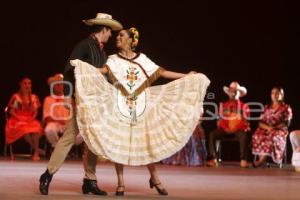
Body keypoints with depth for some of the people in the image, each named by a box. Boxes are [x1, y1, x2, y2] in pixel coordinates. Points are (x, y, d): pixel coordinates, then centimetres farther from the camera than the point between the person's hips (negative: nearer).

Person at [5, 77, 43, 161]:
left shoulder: (34, 97, 12)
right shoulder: (16, 96, 2)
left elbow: (35, 111, 11)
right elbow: (11, 111, -1)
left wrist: (32, 118, -10)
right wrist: (19, 118, -15)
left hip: (30, 120, 3)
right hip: (18, 120, -2)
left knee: (36, 127, -35)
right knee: (24, 129, -38)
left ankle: (36, 152, -27)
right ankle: (36, 149, -19)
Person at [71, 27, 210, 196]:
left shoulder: (142, 59, 7)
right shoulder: (114, 59, 4)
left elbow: (162, 72, 7)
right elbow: (102, 71, -14)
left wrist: (186, 76, 4)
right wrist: (80, 65, -30)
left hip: (140, 106, 1)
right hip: (120, 106, -1)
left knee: (147, 141, 2)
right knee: (118, 143, -3)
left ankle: (155, 178, 16)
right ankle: (121, 183, 4)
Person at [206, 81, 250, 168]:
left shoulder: (243, 105, 9)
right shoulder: (223, 104, 16)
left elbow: (245, 120, 2)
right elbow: (220, 119, 12)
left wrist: (236, 128, -15)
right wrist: (224, 128, -7)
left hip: (239, 129, -2)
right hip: (225, 129, 3)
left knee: (243, 135, -38)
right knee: (212, 134, -26)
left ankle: (243, 160, -39)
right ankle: (212, 159, -29)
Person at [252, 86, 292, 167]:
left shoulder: (286, 108, 5)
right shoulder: (267, 107, 15)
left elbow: (286, 123, -5)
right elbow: (261, 122, 7)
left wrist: (274, 128, -19)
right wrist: (268, 127, -15)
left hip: (280, 131, -3)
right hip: (266, 129, 3)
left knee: (273, 137, -39)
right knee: (257, 136, -32)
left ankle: (262, 159, -32)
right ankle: (261, 159, -33)